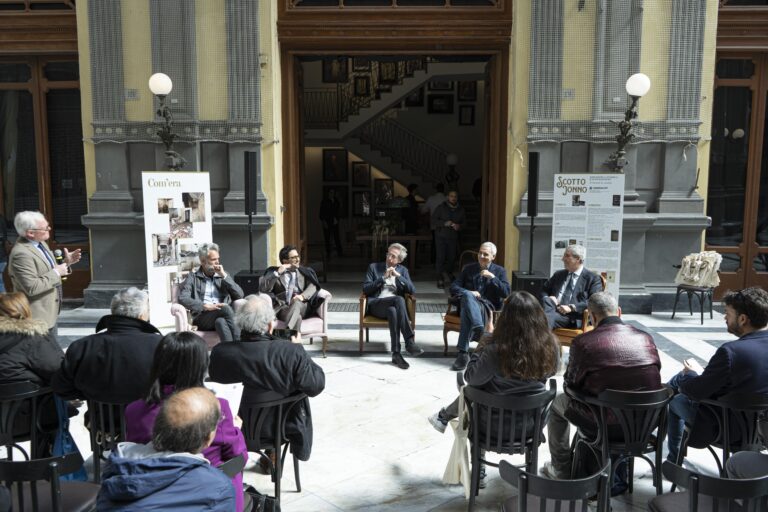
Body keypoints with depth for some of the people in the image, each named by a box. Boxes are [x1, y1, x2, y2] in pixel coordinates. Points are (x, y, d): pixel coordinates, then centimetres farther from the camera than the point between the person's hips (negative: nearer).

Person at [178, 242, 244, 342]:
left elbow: (240, 295, 10)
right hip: (202, 318, -2)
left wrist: (224, 276, 3)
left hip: (223, 316, 2)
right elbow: (182, 298, -2)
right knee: (225, 308, -33)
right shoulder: (193, 277, 14)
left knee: (220, 322, -36)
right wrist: (205, 306, -15)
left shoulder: (223, 275, 23)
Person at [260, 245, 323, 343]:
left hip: (301, 306, 1)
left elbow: (313, 286, 6)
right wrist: (277, 273, -6)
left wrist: (302, 296, -15)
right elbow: (262, 288, 4)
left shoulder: (306, 271, 25)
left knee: (296, 302, -37)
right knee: (296, 316, -36)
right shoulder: (274, 271, 19)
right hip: (282, 306, -1)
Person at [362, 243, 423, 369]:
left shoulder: (403, 270, 19)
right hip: (377, 304, -2)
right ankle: (410, 341, -38)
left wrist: (398, 276, -6)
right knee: (399, 300, -35)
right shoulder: (374, 267, 13)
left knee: (392, 311, -39)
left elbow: (412, 290, 5)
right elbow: (365, 289, 1)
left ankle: (396, 354, -38)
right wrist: (383, 278, -7)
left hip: (395, 305, 2)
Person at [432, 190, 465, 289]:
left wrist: (459, 226, -9)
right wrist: (444, 223, -18)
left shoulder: (460, 210, 8)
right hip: (441, 236, -3)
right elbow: (433, 220, -3)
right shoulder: (441, 208, -1)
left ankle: (448, 272, 33)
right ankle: (440, 279, -2)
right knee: (440, 257, -8)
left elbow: (464, 222, 14)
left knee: (452, 257, 4)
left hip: (453, 237, 3)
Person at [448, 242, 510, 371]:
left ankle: (463, 352, -43)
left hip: (487, 306, -2)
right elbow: (453, 287, 7)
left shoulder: (500, 271, 12)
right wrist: (469, 293, -13)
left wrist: (493, 277, -13)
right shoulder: (468, 268, 16)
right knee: (467, 295, -38)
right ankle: (480, 330, -54)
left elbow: (506, 293, -3)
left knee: (467, 312, -38)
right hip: (468, 302, 2)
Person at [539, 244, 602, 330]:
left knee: (551, 317, -37)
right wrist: (547, 299, 1)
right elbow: (543, 290, 26)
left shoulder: (593, 278, 9)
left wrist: (572, 307, -16)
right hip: (555, 310, 4)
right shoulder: (558, 274, 26)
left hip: (573, 317, -4)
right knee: (547, 300, -33)